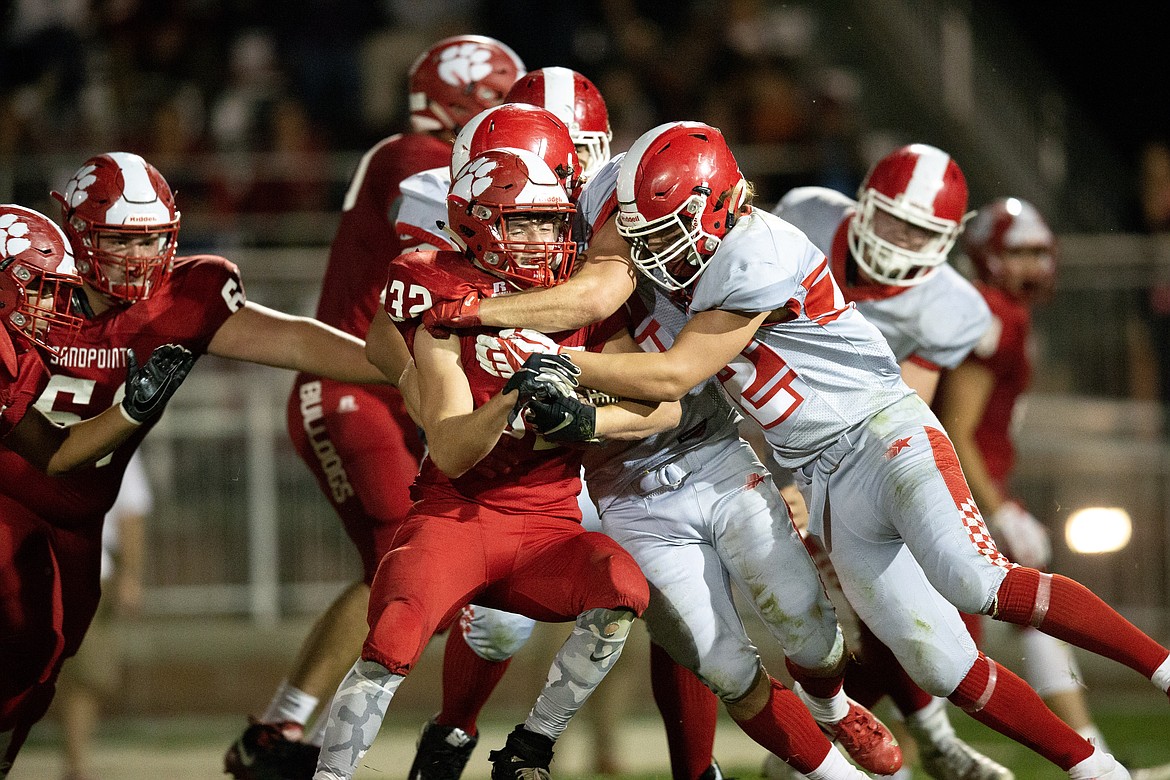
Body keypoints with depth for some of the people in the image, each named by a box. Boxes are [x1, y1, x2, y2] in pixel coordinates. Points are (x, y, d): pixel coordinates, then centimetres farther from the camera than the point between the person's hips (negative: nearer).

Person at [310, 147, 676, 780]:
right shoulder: (448, 305, -8)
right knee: (392, 646, -29)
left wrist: (585, 419, -20)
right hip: (454, 517, -3)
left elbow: (664, 408, -3)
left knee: (623, 591, -27)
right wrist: (510, 400, -31)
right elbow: (451, 455, -13)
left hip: (545, 532, 3)